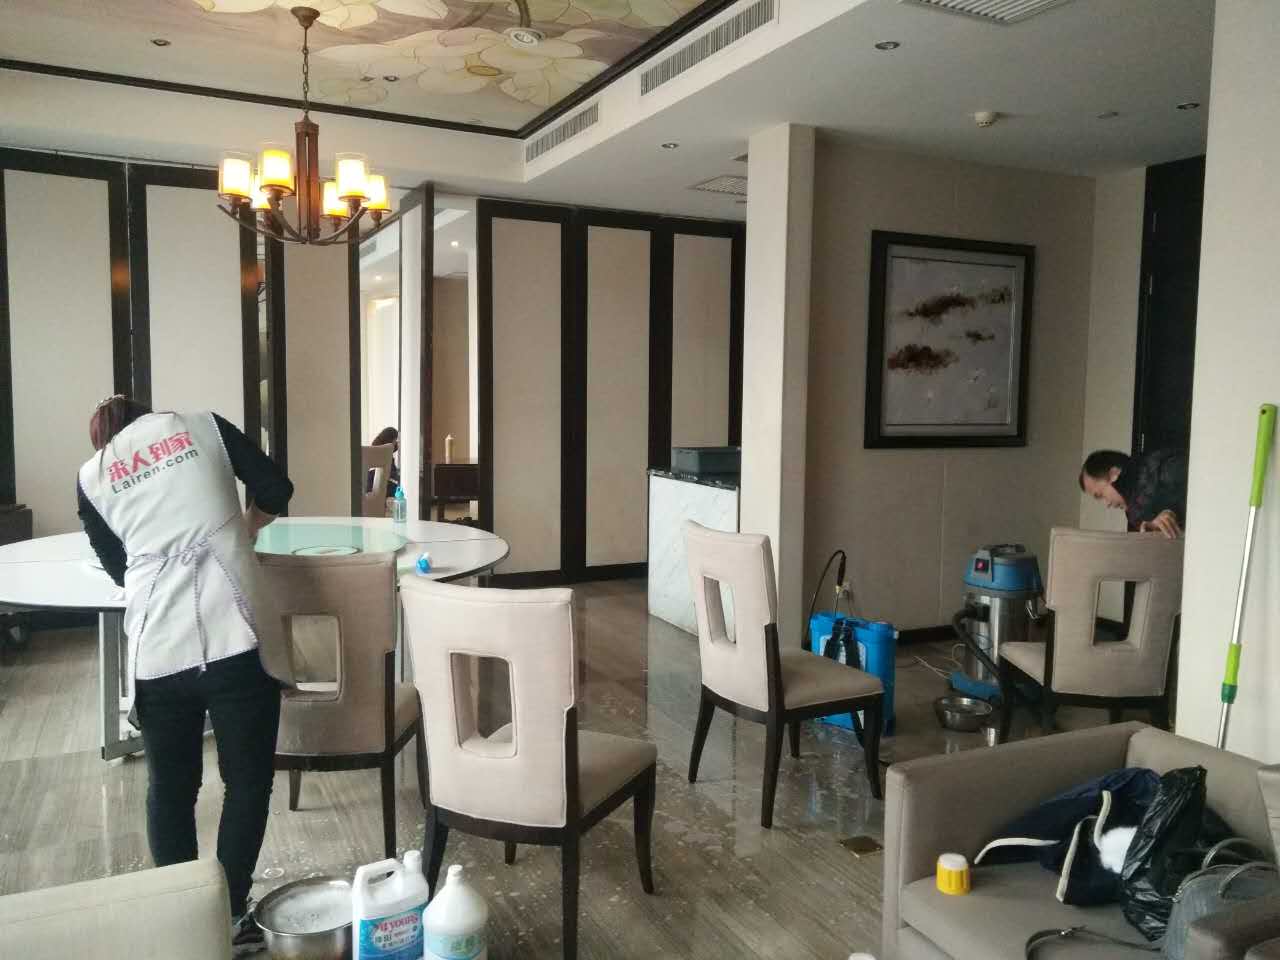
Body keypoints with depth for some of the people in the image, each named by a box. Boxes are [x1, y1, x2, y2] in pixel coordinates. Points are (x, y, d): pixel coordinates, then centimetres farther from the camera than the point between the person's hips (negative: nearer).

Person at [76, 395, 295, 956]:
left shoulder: (91, 477, 16)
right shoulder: (200, 424, 12)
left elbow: (117, 568, 22)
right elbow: (275, 491, 7)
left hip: (157, 648, 2)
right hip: (233, 633, -2)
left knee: (169, 784, 20)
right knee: (247, 778, 11)